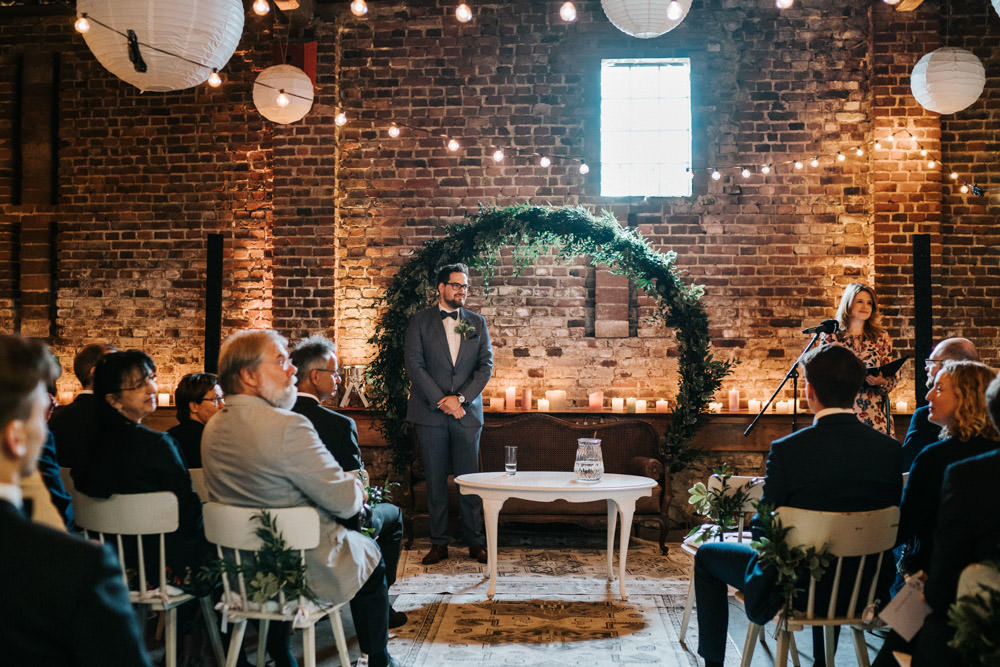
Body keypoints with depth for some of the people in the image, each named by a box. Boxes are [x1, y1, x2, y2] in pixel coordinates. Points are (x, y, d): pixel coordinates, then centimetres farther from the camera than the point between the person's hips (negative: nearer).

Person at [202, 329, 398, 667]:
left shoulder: (213, 429, -1)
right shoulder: (288, 427, -27)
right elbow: (345, 501, -23)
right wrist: (356, 489, 1)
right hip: (309, 571, -6)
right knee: (370, 552, 21)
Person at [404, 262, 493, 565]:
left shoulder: (477, 323, 11)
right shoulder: (420, 321, 4)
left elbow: (486, 365, 4)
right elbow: (413, 364, -4)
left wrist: (461, 397, -8)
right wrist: (441, 401, -11)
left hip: (467, 412, 1)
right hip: (430, 413, -1)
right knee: (435, 480, 3)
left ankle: (475, 542, 11)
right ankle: (439, 543, 11)